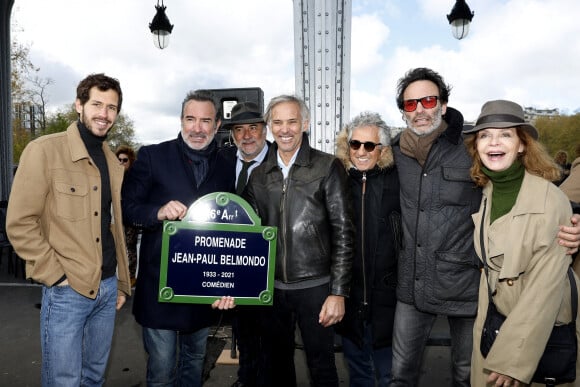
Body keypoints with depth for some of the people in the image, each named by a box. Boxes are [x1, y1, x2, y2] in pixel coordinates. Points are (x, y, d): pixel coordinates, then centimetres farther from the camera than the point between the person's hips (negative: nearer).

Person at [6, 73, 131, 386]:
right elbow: (19, 223, -12)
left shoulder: (113, 162, 10)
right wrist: (56, 275, -14)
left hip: (108, 287, 6)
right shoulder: (44, 150, -10)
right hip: (67, 290, -6)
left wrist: (121, 283, 15)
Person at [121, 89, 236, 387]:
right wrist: (158, 212, -25)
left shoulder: (227, 167, 5)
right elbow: (127, 206, -5)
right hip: (160, 282, -3)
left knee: (194, 361, 21)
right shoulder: (152, 156, -4)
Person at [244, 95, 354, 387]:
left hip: (315, 286, -3)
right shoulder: (259, 175, 6)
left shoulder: (328, 167, -5)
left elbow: (343, 232, -7)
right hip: (271, 287, 4)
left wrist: (338, 292, -11)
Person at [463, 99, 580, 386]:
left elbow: (545, 287, -21)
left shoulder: (551, 200, -19)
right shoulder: (482, 194, -2)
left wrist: (514, 358, -22)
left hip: (546, 333, -4)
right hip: (494, 324, 4)